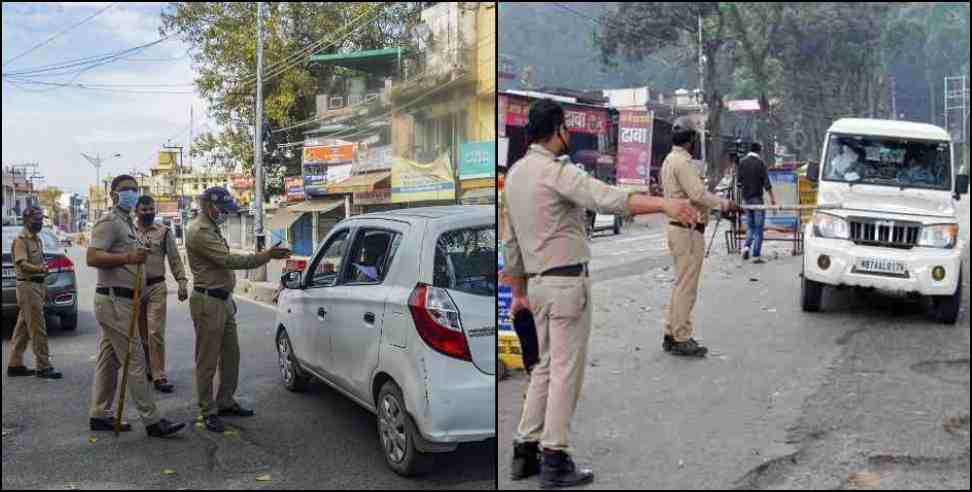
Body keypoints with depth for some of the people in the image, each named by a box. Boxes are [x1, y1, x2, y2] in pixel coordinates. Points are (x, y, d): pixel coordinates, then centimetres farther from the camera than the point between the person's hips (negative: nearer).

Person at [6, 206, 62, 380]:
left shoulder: (37, 239, 16)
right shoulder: (20, 240, -12)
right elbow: (22, 264, -24)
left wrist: (44, 288, 22)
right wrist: (39, 269, -44)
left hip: (38, 286, 9)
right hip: (28, 286, -9)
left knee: (23, 328, 12)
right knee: (37, 329, -8)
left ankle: (15, 365, 19)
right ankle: (43, 367, -4)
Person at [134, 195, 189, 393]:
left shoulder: (163, 232, 4)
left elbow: (174, 259, 1)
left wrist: (182, 281, -9)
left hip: (156, 287, -2)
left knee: (155, 333, -8)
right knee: (139, 334, 11)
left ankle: (158, 376, -5)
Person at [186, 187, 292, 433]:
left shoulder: (211, 229, 18)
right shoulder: (200, 231, -16)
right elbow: (230, 260, -24)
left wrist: (228, 298, 21)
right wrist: (267, 255, -26)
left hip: (223, 300, 10)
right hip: (208, 302, -10)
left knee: (231, 354, 14)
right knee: (208, 360, -1)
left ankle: (226, 402, 26)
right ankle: (208, 411, 7)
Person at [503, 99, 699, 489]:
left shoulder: (515, 174, 13)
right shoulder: (557, 172, -14)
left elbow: (510, 240, 17)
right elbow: (609, 199, -31)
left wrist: (518, 292, 23)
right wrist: (665, 204, -39)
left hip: (537, 282, 9)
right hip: (567, 282, -9)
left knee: (546, 366, 18)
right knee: (566, 370, -1)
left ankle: (526, 450, 21)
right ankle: (554, 460, 6)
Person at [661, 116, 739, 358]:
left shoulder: (669, 160, 15)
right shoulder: (683, 161, -16)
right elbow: (698, 194, -24)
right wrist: (724, 204, -14)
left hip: (677, 227, 11)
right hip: (689, 231, -11)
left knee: (681, 284, 17)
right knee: (686, 286, -5)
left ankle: (672, 334, 23)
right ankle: (681, 340, 1)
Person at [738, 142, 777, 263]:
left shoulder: (742, 162, 4)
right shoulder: (760, 163, -10)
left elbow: (739, 181, 6)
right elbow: (766, 183, -11)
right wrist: (772, 198, -4)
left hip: (746, 198, 5)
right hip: (757, 198, -5)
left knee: (750, 226, 18)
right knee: (758, 228, 0)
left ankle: (746, 247, -2)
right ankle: (756, 255, -2)